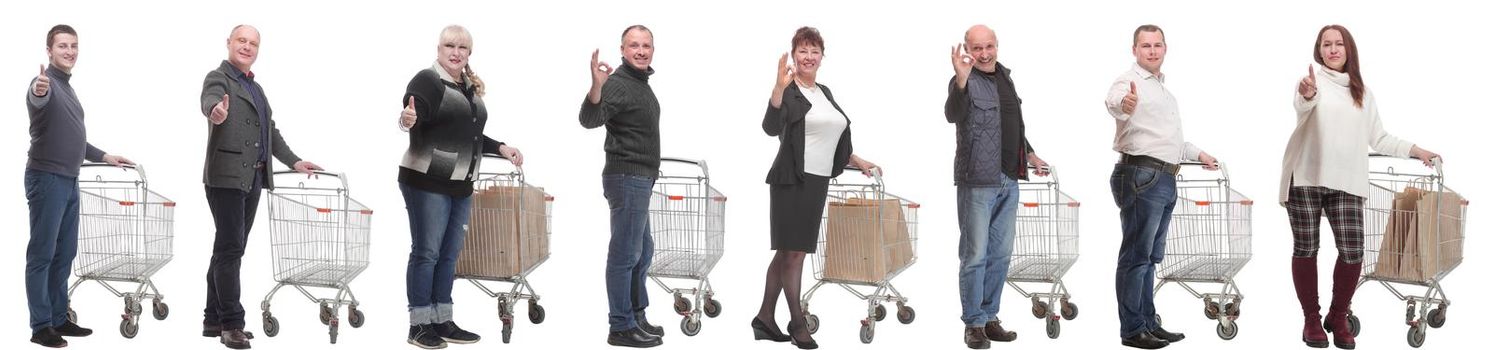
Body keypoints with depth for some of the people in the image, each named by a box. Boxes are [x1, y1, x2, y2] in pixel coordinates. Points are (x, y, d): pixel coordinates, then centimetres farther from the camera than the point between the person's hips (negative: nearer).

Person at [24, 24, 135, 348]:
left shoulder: (67, 88, 17)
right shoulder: (46, 84, -11)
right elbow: (38, 99, -38)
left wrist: (104, 156, 27)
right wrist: (39, 90, -60)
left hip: (68, 180, 9)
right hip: (47, 178, -9)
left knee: (65, 253, 12)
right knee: (42, 254, -6)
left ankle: (59, 319, 19)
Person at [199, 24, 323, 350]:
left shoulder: (256, 88, 22)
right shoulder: (218, 78, -5)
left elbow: (270, 131, 28)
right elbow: (210, 100, -29)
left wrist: (294, 161, 19)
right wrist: (216, 112, -52)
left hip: (253, 179, 9)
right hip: (226, 177, -9)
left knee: (229, 249, 11)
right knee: (230, 248, -10)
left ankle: (214, 319, 16)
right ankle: (231, 324, -10)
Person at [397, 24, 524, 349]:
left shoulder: (470, 87, 15)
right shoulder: (427, 80, -10)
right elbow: (413, 118, -25)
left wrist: (499, 148, 17)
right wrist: (407, 119, -46)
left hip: (460, 185, 8)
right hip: (427, 182, -8)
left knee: (449, 255, 11)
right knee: (426, 253, -6)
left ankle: (442, 321, 18)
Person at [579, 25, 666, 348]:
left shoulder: (642, 84, 15)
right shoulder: (618, 84, -15)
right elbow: (590, 120, -31)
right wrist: (596, 87, -48)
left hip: (639, 178, 10)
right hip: (627, 177, -10)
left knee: (642, 252, 19)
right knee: (626, 254, -7)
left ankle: (636, 317, 29)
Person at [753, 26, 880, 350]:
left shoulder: (824, 93, 17)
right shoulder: (789, 92, -7)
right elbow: (771, 128, -24)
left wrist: (857, 162, 24)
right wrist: (780, 87, -35)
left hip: (817, 183, 8)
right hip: (792, 181, -8)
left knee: (788, 251, 10)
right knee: (794, 251, -3)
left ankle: (765, 318, 15)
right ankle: (797, 323, 3)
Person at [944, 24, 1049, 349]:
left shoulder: (1005, 76, 13)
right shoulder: (966, 81, -11)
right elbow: (953, 115, -33)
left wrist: (1030, 155, 30)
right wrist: (961, 81, -48)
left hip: (1009, 180, 8)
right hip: (978, 181, -8)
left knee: (1000, 254, 12)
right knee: (975, 254, -3)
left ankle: (989, 316, 21)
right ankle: (973, 323, 3)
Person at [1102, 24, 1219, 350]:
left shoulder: (1162, 88, 20)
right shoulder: (1129, 81, -11)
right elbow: (1113, 102, -37)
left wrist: (1198, 154, 43)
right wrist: (1124, 104, -60)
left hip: (1164, 180, 10)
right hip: (1141, 176, -10)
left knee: (1150, 257, 14)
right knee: (1136, 256, -7)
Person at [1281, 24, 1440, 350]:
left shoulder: (1362, 93, 17)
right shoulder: (1312, 78, 0)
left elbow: (1378, 138, 23)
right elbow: (1302, 106, -24)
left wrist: (1415, 150, 15)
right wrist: (1307, 94, -47)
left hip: (1346, 182, 3)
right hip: (1305, 177, -3)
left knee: (1353, 252, -7)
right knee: (1306, 249, 2)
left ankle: (1338, 316, 12)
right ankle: (1311, 319, 15)